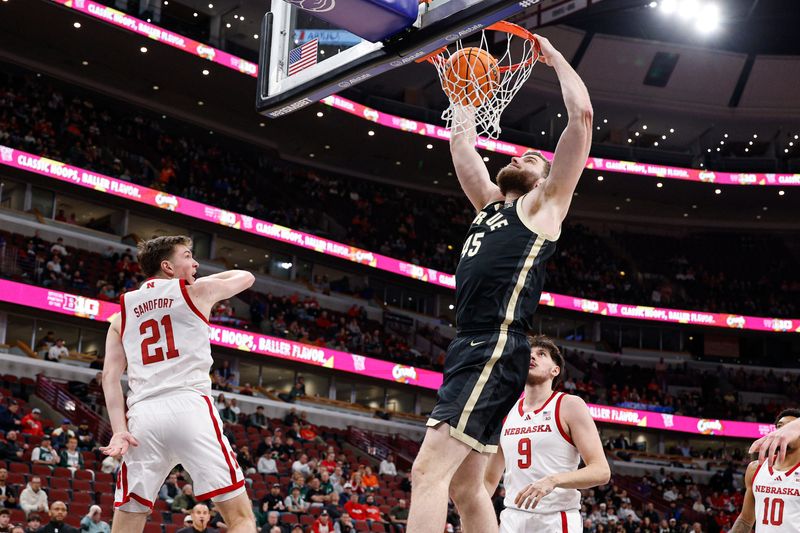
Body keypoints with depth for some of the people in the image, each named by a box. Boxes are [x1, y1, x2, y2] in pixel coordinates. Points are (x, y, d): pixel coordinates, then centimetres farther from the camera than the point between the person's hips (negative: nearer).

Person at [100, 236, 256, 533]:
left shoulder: (122, 313, 20)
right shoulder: (198, 291, 12)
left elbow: (110, 376, 8)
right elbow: (246, 277, 30)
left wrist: (119, 429, 2)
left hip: (142, 415, 4)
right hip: (190, 408, -4)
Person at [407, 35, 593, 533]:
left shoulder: (544, 204, 6)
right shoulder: (489, 203, 26)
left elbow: (582, 114, 1)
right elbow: (462, 143, 36)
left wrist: (556, 58, 12)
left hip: (497, 348, -9)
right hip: (471, 347, 9)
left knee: (429, 469, -20)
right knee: (467, 484, 11)